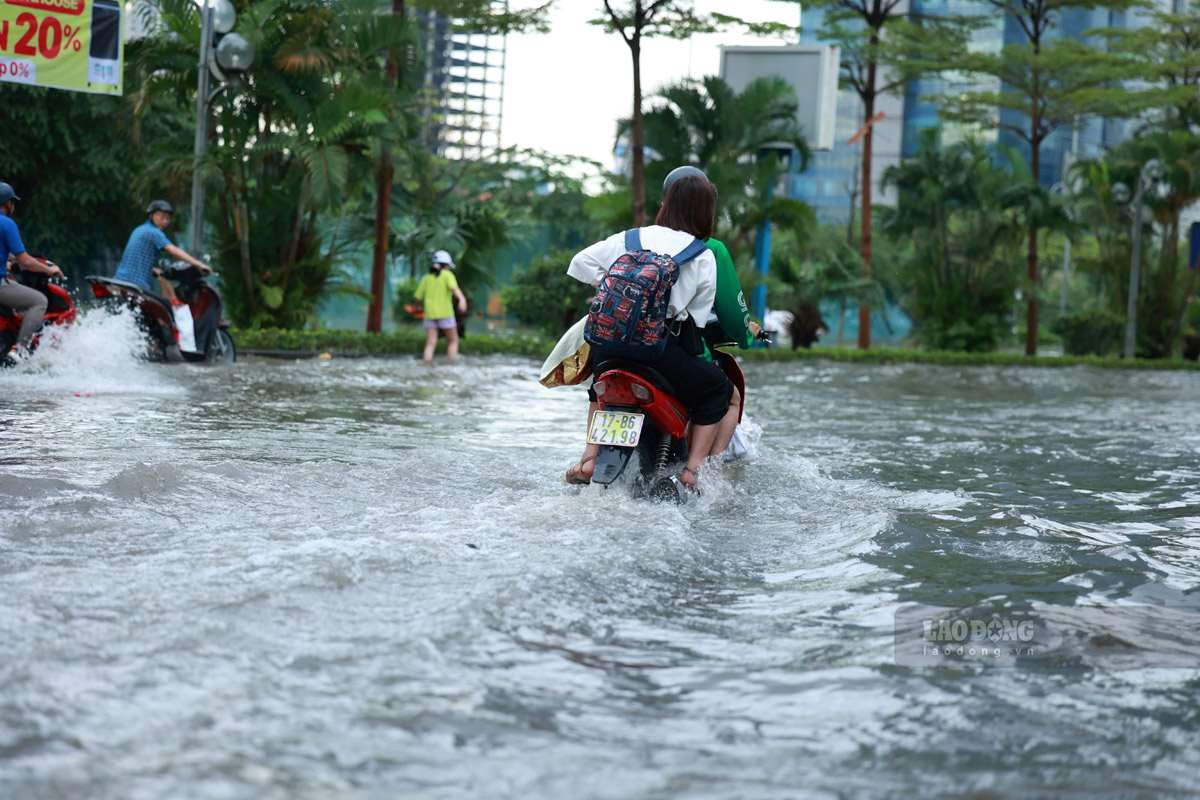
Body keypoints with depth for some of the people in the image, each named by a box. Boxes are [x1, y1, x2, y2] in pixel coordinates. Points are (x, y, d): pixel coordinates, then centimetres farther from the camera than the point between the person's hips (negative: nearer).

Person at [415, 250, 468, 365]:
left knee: (430, 344, -1)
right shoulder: (448, 275, -2)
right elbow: (454, 288, -22)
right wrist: (462, 299, -40)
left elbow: (418, 298, 12)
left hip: (430, 314, 3)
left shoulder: (427, 278, 11)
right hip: (445, 314, -3)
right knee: (453, 341, 13)